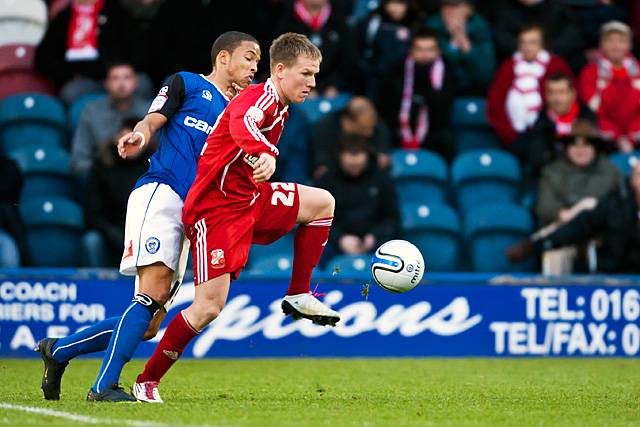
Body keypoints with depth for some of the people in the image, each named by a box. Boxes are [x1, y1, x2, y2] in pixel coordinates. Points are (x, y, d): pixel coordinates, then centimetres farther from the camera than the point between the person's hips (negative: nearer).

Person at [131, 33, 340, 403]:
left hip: (249, 199, 9)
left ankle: (299, 296, 10)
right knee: (209, 308, -13)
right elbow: (242, 126, -44)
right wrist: (265, 154, -60)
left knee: (323, 203, 8)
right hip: (215, 208, -9)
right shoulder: (259, 97, -18)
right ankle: (147, 382, 0)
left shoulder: (279, 108, 12)